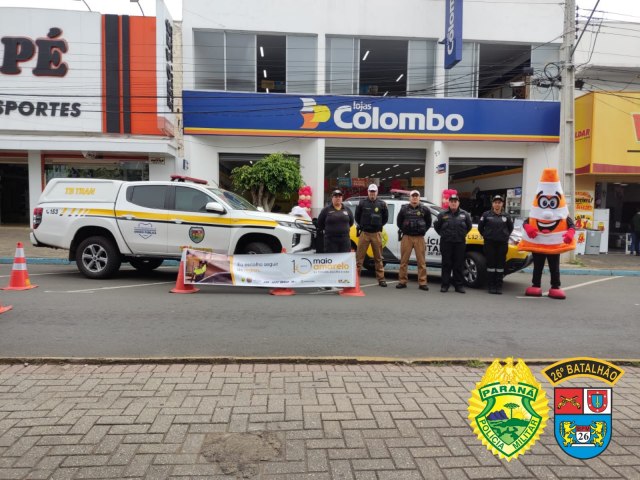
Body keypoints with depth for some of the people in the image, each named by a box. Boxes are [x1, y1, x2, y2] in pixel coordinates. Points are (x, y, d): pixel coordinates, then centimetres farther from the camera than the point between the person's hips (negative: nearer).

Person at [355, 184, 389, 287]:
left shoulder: (382, 204, 5)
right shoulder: (362, 203, 2)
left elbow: (385, 218, 15)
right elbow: (357, 216, 13)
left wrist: (379, 226, 10)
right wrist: (362, 226, 11)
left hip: (377, 234, 1)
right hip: (364, 233, -1)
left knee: (378, 257, 7)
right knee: (359, 256, -2)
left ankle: (381, 279, 12)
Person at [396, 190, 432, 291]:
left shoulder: (425, 210, 6)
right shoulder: (404, 209, 8)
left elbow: (428, 223, 16)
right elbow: (399, 222, 18)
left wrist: (423, 231, 8)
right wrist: (403, 230, 12)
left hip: (419, 238, 0)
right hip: (406, 237, 1)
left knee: (421, 261, -1)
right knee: (404, 260, 1)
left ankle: (422, 282, 3)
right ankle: (402, 281, 8)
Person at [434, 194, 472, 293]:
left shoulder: (464, 214, 7)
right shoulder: (443, 214, 4)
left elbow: (469, 226, 19)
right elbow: (436, 225, 12)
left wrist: (463, 234, 12)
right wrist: (443, 234, 8)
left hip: (460, 243, 1)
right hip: (446, 243, -1)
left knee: (459, 264, 3)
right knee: (446, 264, 1)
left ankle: (459, 285, 11)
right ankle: (445, 285, 7)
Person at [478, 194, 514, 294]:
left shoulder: (506, 216, 7)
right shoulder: (486, 214, 2)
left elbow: (510, 228, 20)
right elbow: (480, 227, 9)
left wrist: (506, 236, 11)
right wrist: (485, 235, 6)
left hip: (502, 243, 2)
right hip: (489, 243, -1)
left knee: (500, 264, 2)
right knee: (491, 264, 0)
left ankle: (499, 286, 8)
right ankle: (491, 286, 6)